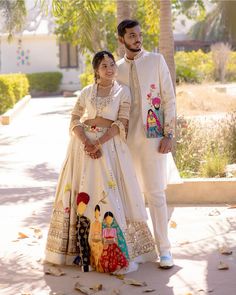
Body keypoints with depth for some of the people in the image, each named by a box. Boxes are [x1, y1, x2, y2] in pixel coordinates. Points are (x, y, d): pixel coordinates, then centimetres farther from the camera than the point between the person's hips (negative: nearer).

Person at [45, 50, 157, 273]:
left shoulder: (123, 92, 3)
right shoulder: (86, 92, 9)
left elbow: (121, 123, -7)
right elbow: (74, 121, 3)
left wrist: (99, 143, -18)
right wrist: (86, 143, -15)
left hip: (110, 145, -2)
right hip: (84, 144, 2)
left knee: (110, 194, -7)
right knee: (82, 193, 1)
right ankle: (81, 248, 9)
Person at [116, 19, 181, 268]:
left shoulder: (156, 61, 2)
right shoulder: (117, 69, 9)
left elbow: (169, 99, -1)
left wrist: (169, 134, -8)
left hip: (153, 136, -3)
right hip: (126, 138, 3)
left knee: (155, 192, -5)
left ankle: (164, 249, 1)